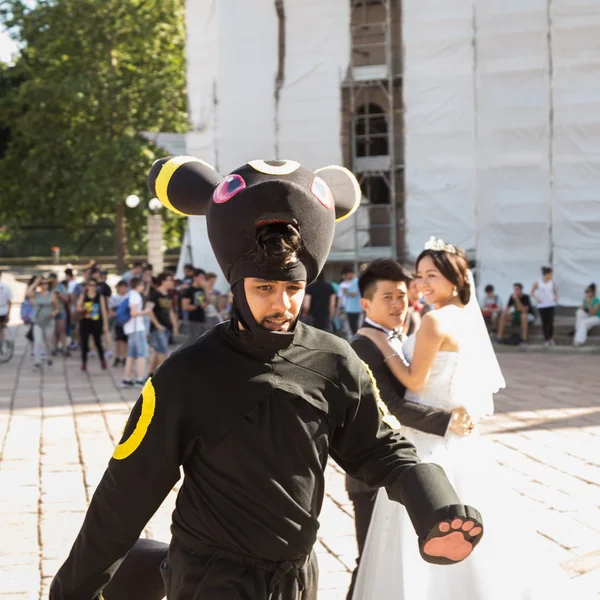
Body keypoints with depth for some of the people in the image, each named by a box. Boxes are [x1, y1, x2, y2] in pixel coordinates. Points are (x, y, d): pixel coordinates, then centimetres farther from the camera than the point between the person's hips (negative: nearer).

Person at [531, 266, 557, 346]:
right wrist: (536, 298, -12)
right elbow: (532, 293, 5)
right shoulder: (538, 283, -2)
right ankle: (546, 339, 12)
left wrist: (556, 297, -4)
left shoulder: (552, 283, 6)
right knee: (544, 323, 2)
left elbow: (555, 292, 17)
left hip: (551, 305, 1)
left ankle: (551, 338, -1)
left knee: (550, 322, -9)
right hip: (541, 306, -1)